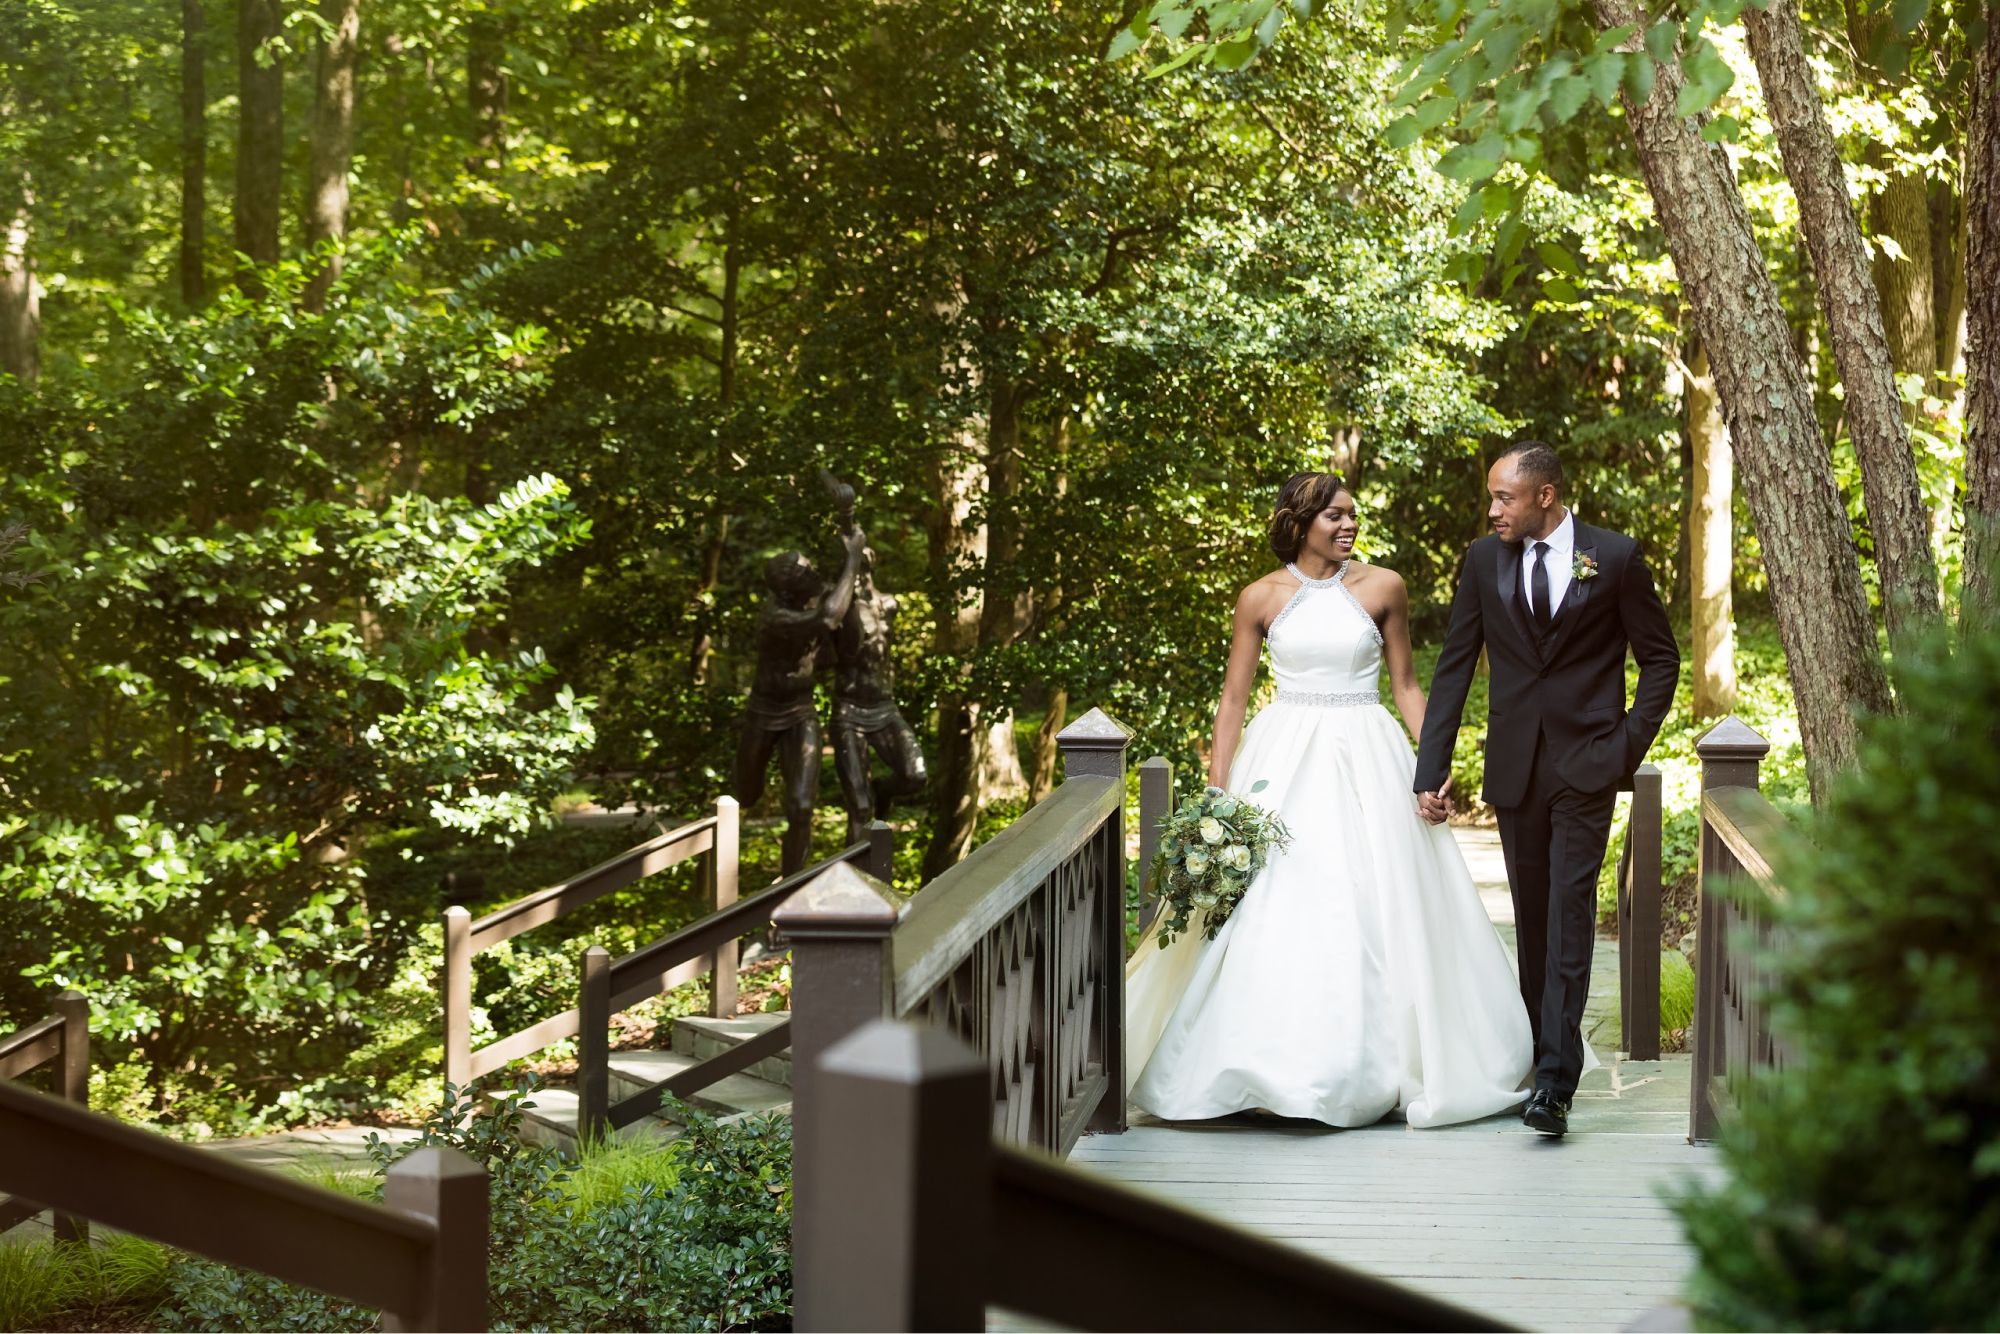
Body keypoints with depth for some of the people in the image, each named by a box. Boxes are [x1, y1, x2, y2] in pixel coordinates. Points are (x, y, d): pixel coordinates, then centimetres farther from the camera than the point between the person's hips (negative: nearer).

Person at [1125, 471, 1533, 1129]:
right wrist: (1217, 793, -2)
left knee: (1375, 910, -1)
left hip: (1365, 761, 0)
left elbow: (1406, 685, 8)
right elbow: (1233, 698, 5)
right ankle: (1280, 1068, 2)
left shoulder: (1381, 588, 2)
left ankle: (1377, 1066, 8)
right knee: (1272, 915, -5)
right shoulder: (1262, 598, 2)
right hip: (1284, 762, 0)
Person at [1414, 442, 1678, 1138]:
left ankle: (1555, 1082, -17)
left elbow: (1661, 658, 6)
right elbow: (1454, 667, 7)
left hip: (1585, 764, -3)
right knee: (1532, 917, 8)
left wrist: (1630, 743, -5)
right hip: (1515, 766, 4)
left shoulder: (1615, 557, -2)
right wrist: (1431, 769, 2)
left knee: (1570, 911, -12)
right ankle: (1541, 1049, 18)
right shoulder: (1484, 560, 5)